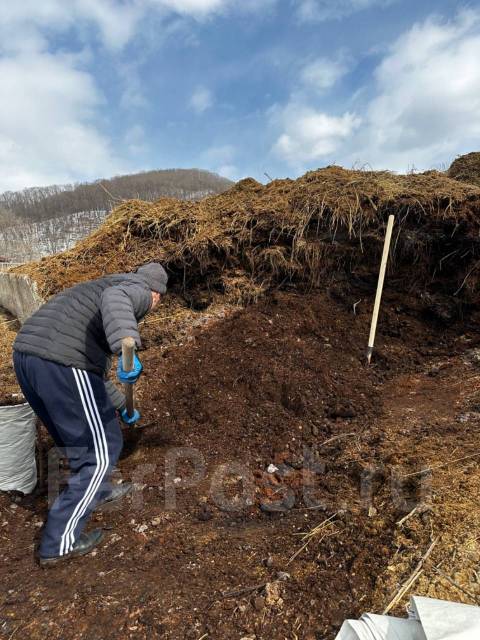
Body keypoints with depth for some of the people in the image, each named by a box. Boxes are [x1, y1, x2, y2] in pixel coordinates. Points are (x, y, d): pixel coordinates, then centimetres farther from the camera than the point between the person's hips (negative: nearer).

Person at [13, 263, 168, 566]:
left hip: (29, 355, 10)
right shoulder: (137, 291, 6)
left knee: (77, 436, 29)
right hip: (63, 364, -9)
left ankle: (98, 490, 51)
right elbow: (114, 299, -23)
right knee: (102, 449, 8)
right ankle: (60, 542, 20)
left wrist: (121, 405, 43)